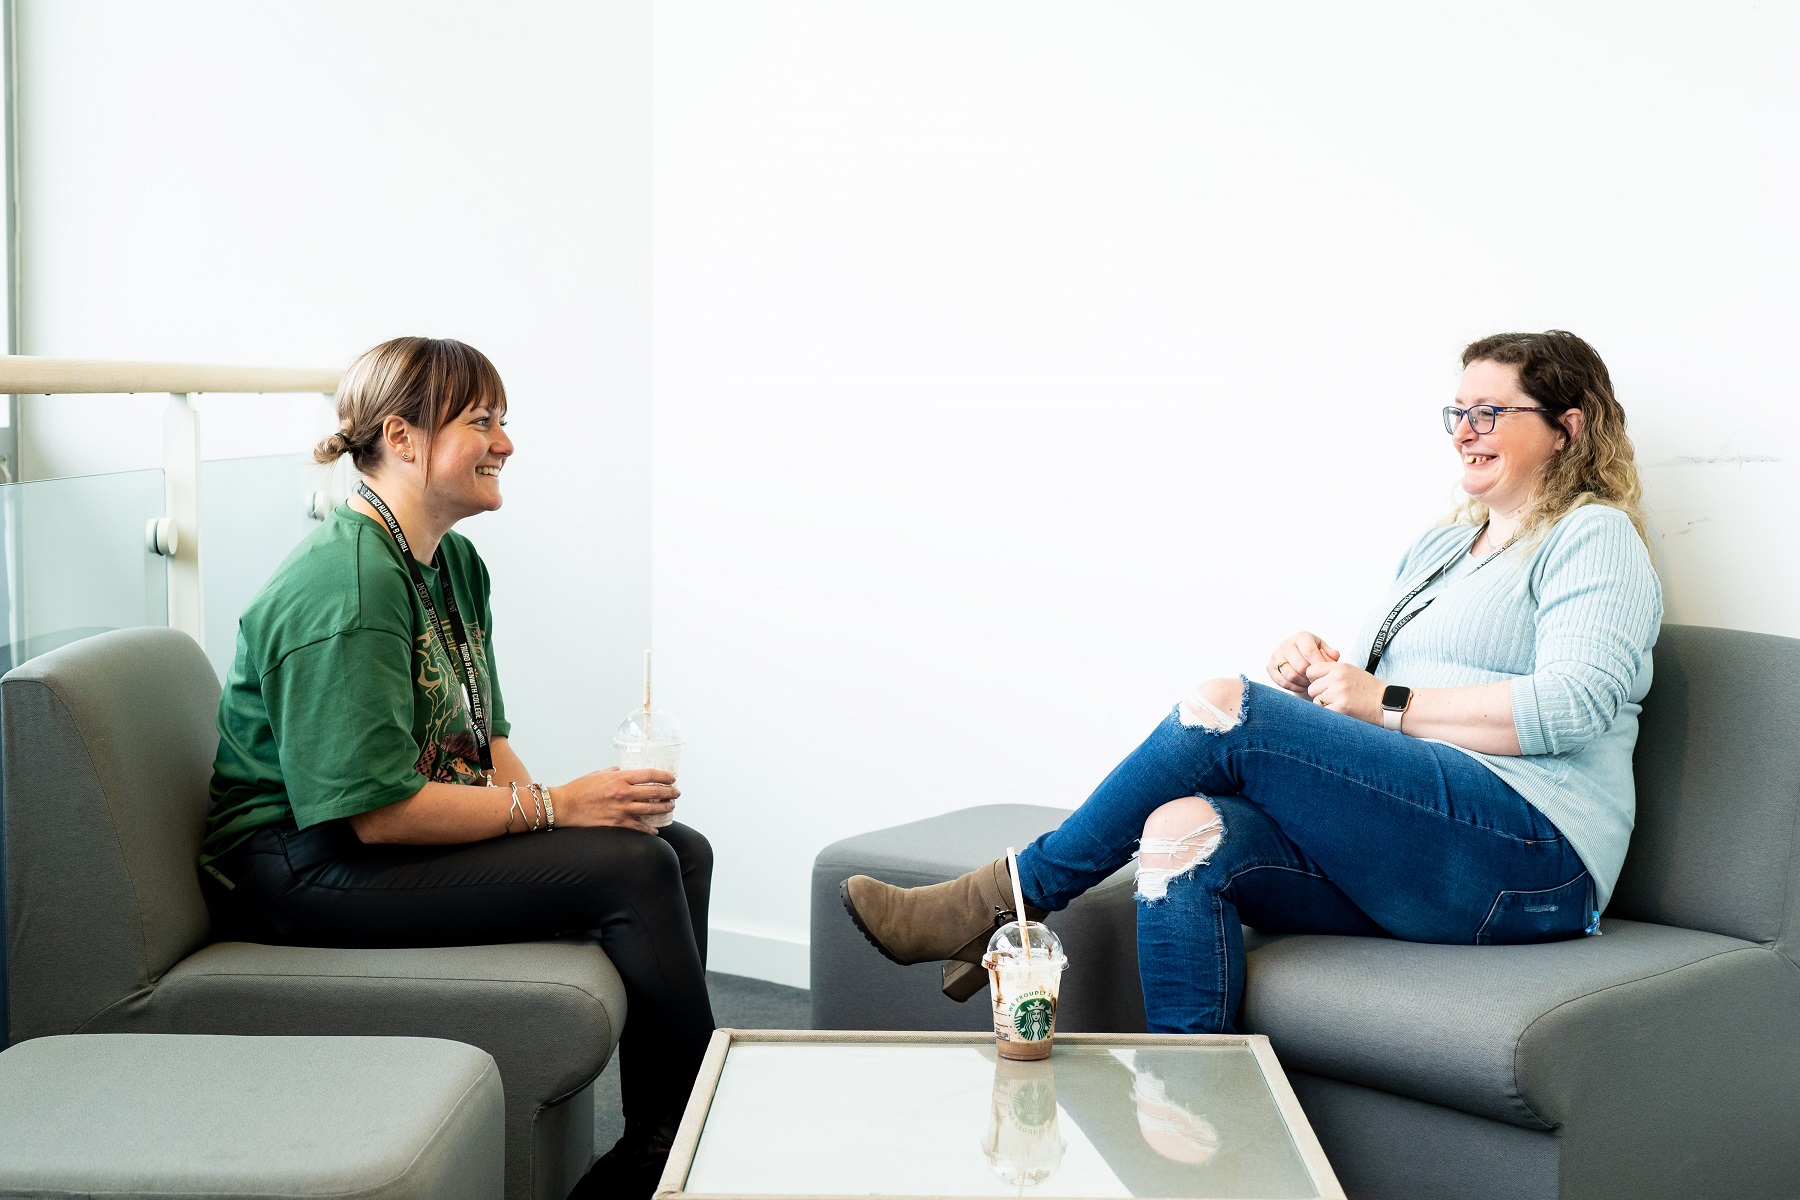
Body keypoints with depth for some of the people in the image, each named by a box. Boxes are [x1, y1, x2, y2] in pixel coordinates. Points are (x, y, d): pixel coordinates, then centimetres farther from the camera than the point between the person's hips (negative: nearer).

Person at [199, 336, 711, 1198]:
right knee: (634, 868, -21)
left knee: (682, 850, -1)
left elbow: (483, 739, 14)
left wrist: (547, 802, -6)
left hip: (426, 828, 10)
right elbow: (377, 810, -26)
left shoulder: (456, 564, 9)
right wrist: (555, 808, -20)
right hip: (304, 871, -10)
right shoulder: (346, 587, -23)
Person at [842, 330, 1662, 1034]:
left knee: (1225, 710, -21)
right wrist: (1317, 673, 2)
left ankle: (1008, 898, -10)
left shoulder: (1594, 539, 4)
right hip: (1410, 857, 7)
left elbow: (1573, 705, -13)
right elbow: (1363, 685, 26)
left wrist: (1388, 705, -11)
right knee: (1184, 830, -24)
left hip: (1530, 854, -7)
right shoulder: (1441, 546, 29)